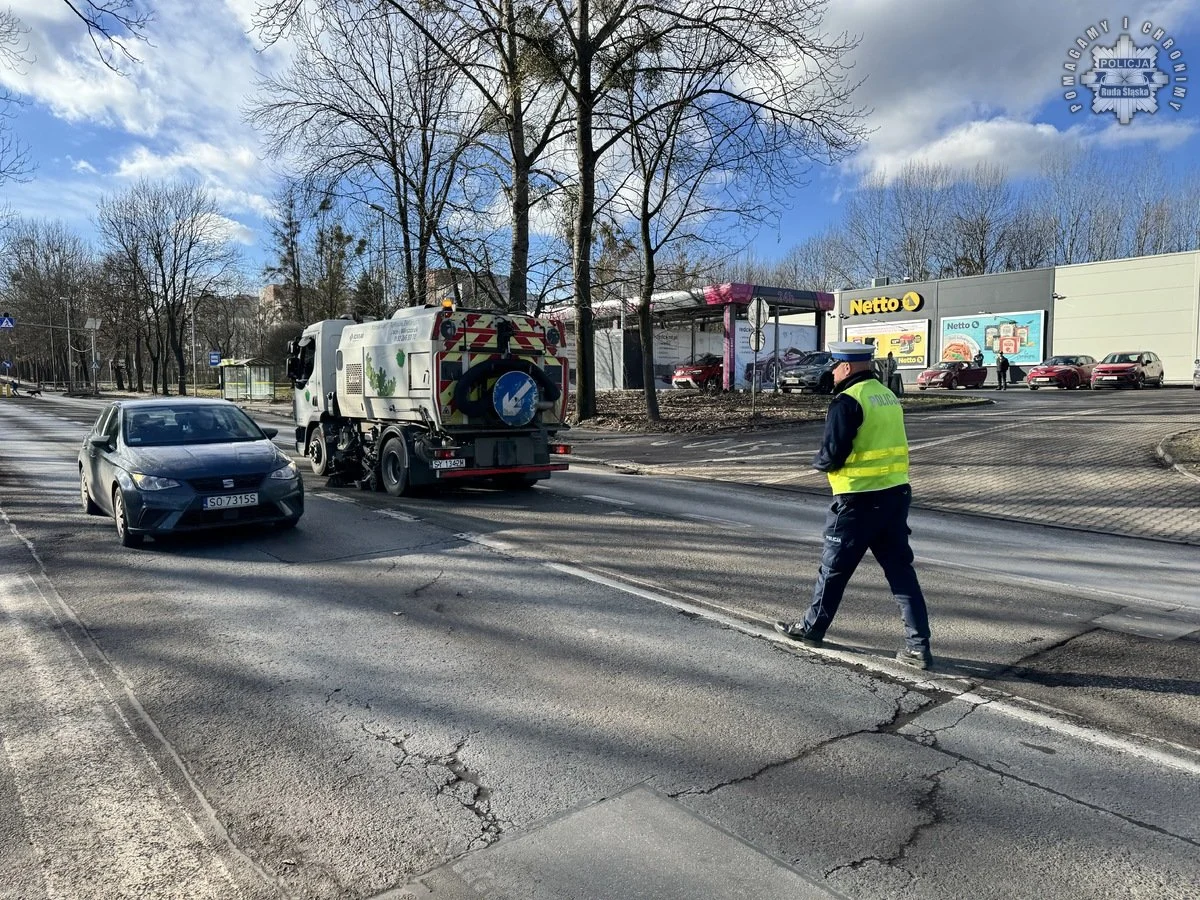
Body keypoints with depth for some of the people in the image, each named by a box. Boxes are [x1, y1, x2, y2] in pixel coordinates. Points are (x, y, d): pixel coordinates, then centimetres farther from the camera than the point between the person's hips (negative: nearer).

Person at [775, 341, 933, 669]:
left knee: (833, 568, 8)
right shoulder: (887, 395, 12)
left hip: (859, 500, -8)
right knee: (900, 569, 10)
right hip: (896, 493, 8)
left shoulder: (848, 401, -15)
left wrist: (818, 461, 3)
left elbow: (831, 456, -19)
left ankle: (811, 628, 24)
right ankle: (918, 646, 10)